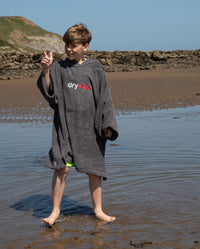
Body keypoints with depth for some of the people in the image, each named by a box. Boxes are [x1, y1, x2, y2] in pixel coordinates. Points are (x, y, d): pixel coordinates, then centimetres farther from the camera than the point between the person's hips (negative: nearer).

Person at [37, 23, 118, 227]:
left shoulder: (95, 69, 3)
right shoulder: (59, 68, 3)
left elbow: (104, 99, 6)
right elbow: (50, 93, -4)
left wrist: (108, 125, -1)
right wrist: (46, 71, -18)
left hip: (89, 128, 1)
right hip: (65, 126, -1)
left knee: (94, 170, 7)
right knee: (61, 168, -6)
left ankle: (98, 210, 22)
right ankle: (55, 211, 7)